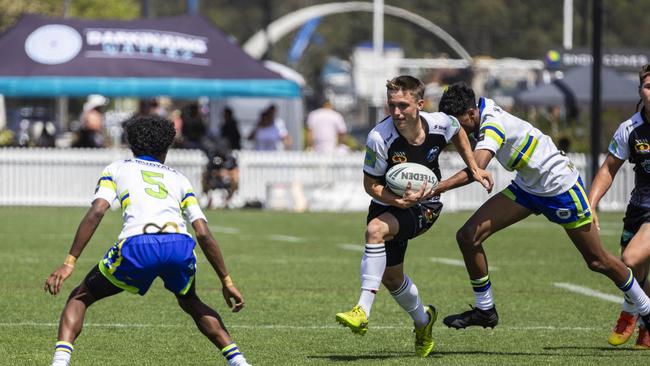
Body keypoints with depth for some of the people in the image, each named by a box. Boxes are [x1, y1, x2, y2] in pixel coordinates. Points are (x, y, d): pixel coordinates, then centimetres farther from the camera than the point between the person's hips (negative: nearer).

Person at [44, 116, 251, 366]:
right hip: (180, 245, 3)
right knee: (190, 302, 35)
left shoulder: (116, 169, 27)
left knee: (80, 298, 19)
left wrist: (69, 263, 4)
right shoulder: (179, 179, 32)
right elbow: (204, 235, 21)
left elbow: (96, 212, 8)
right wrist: (227, 282, 26)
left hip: (137, 245, -2)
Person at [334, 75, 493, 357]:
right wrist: (399, 201, -31)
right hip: (389, 203, 2)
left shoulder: (441, 124, -19)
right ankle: (422, 320, 42)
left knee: (376, 229, -31)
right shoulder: (380, 137, -26)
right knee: (390, 276, 9)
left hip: (425, 207, -2)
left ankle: (363, 311, -36)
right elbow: (371, 185, -15)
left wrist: (474, 168, 8)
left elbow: (458, 133, 9)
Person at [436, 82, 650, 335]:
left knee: (598, 261, 6)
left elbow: (477, 169, -49)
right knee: (468, 236, -8)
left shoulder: (493, 125, -33)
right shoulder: (484, 109, -8)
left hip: (561, 188, -8)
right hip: (527, 187, 8)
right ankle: (484, 310, 4)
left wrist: (438, 188, -55)